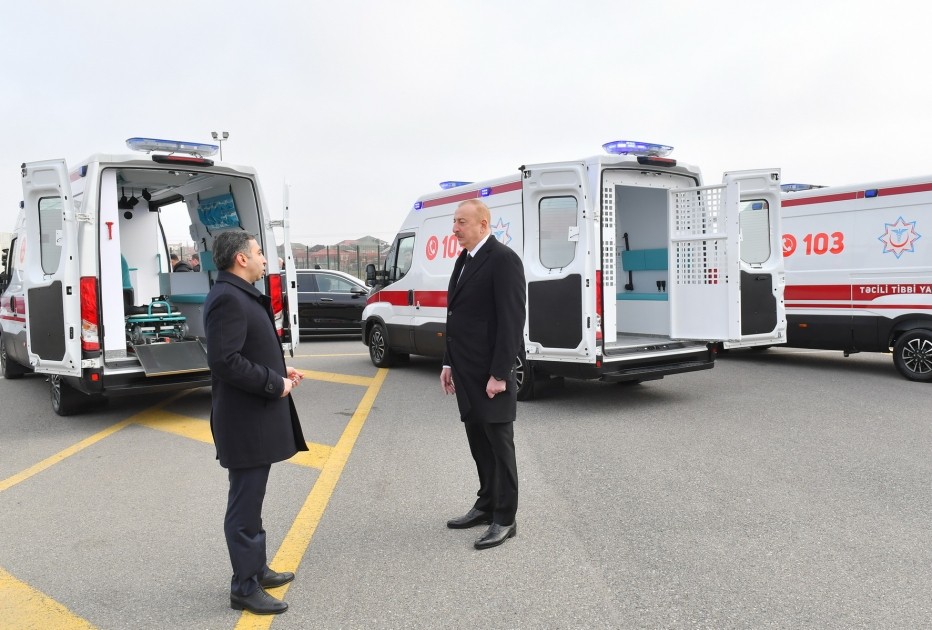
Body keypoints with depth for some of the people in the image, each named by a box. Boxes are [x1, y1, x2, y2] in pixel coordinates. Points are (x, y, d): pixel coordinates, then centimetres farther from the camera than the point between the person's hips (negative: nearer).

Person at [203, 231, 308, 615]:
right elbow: (225, 361, -27)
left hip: (256, 417, 11)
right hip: (244, 421, -11)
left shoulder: (243, 295, 13)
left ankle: (256, 569, 34)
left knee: (251, 503, 20)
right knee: (245, 508, 1)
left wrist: (279, 373, 6)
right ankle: (244, 588, 13)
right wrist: (274, 384, -19)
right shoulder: (228, 298, -19)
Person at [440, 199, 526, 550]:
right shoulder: (464, 260, 14)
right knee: (478, 442, 16)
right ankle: (486, 506, 29)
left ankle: (505, 519, 12)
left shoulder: (503, 260, -14)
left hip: (491, 372, -8)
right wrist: (449, 363, 15)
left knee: (499, 444, 2)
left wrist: (499, 374, -20)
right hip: (466, 371, 9)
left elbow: (512, 321, -19)